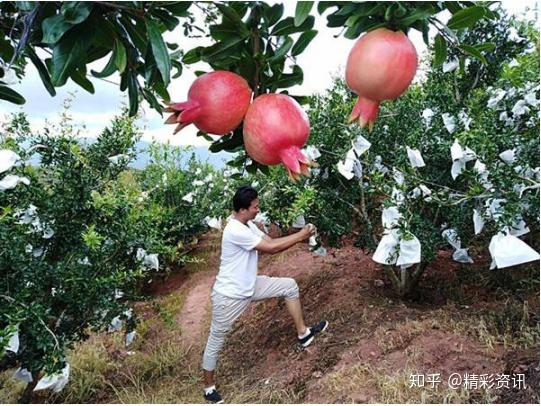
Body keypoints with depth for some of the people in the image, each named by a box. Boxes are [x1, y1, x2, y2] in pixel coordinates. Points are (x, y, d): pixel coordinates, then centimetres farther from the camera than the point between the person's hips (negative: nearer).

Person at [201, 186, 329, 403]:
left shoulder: (248, 225, 1)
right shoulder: (235, 231, -30)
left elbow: (271, 242, 4)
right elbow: (271, 248, -27)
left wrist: (299, 236, -11)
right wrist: (301, 235, -18)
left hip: (250, 287, 9)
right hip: (229, 296, -9)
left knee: (289, 286, 7)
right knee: (216, 341, 9)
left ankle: (303, 333, 19)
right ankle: (209, 387, 31)